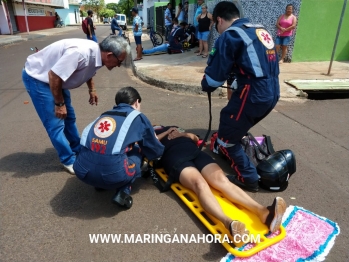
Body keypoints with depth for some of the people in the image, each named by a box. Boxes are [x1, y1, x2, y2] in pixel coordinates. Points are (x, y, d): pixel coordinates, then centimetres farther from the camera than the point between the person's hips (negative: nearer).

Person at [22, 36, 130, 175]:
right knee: (56, 124, -6)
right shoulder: (81, 53, -36)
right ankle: (69, 161, 8)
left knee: (69, 117, 16)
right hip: (37, 77, -8)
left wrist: (92, 89, 8)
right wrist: (59, 103, -22)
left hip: (55, 77, 9)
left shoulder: (96, 54, -9)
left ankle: (78, 150, 32)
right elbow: (54, 75, -33)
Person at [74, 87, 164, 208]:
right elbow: (156, 152, 24)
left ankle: (100, 184, 18)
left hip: (82, 170, 6)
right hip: (112, 173, -5)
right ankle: (124, 191, 6)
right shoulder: (138, 117, 14)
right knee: (138, 150, 22)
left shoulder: (105, 115, 25)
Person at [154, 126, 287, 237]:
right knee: (200, 184, -35)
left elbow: (195, 138, 35)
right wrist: (166, 133, 10)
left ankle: (263, 212, -42)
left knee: (221, 179, -22)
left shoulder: (174, 128, 42)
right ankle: (228, 223, -59)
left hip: (194, 151, 4)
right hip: (174, 156, -4)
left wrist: (184, 134, 16)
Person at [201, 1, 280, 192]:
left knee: (226, 139, 6)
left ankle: (249, 179, 16)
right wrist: (234, 79, 27)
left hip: (254, 95, -9)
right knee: (232, 123, 27)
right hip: (272, 93, 9)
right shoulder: (261, 30, 18)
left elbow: (215, 73, -7)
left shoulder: (230, 35, -6)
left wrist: (206, 86, 14)